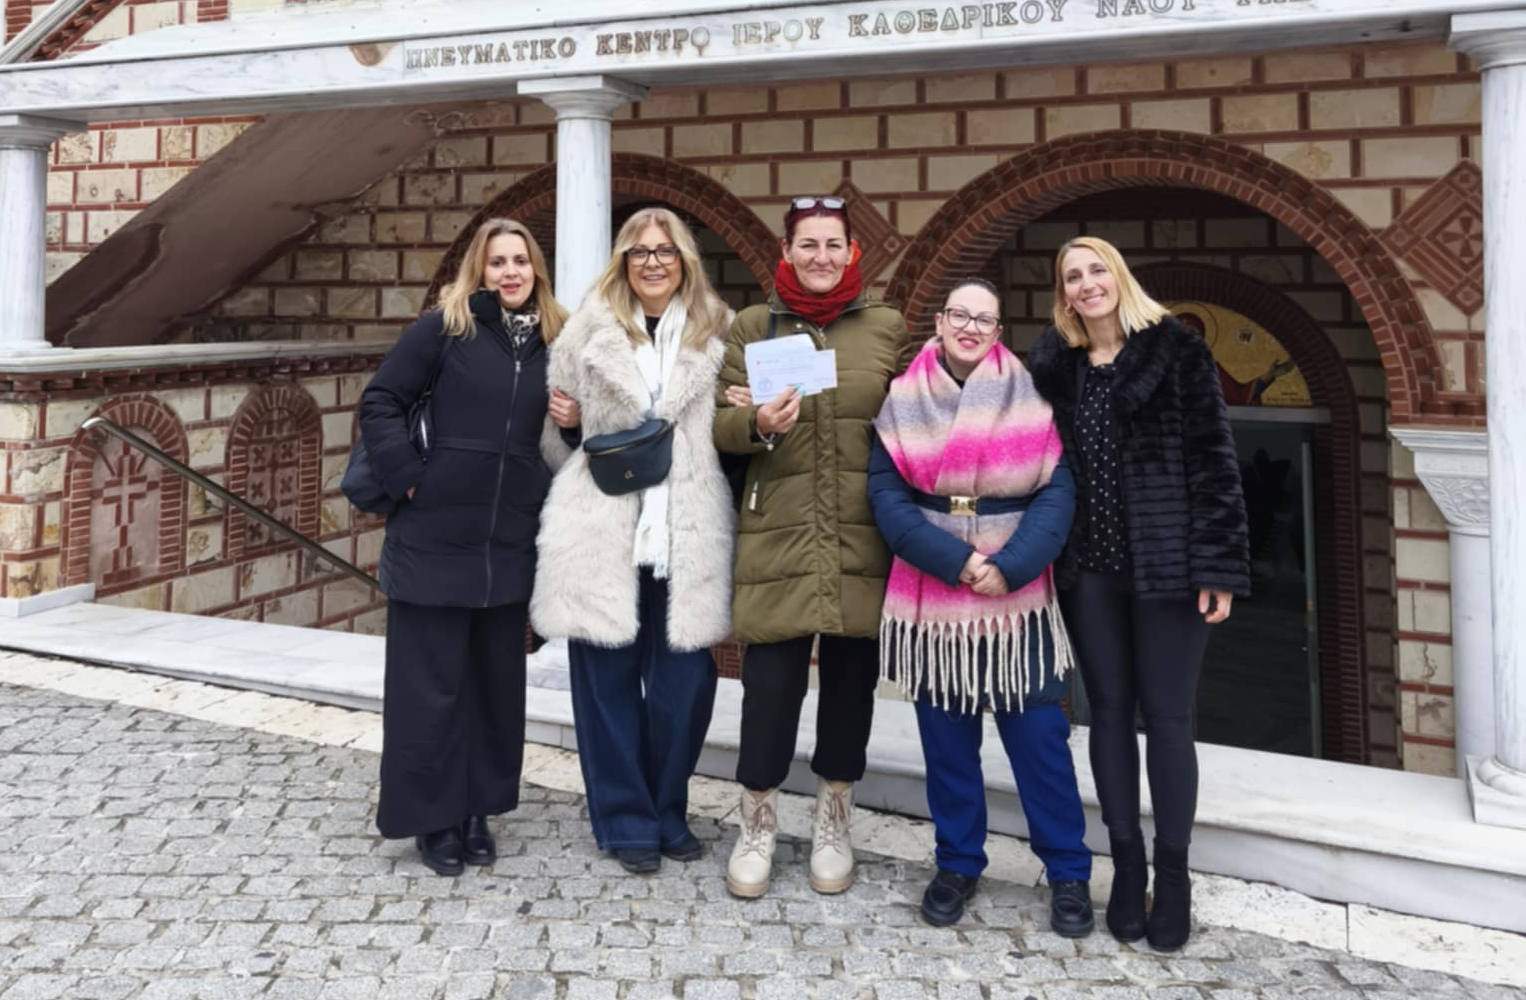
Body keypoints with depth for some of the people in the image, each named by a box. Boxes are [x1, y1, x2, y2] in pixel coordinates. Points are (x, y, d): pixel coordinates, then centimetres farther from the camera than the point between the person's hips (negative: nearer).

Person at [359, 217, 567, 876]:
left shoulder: (551, 343, 9)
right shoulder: (443, 328, -4)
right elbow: (379, 404, -4)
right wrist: (409, 478, -12)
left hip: (510, 543, 4)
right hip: (435, 537, -4)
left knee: (496, 678, 12)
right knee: (429, 682, 4)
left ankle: (477, 810, 27)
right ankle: (432, 818, 19)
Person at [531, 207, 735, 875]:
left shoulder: (717, 333, 9)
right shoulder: (588, 330, 8)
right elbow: (558, 440, 15)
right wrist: (564, 421, -7)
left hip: (686, 537, 1)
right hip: (603, 536, 0)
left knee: (685, 681, 3)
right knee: (608, 678, 4)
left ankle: (668, 810, 25)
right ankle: (627, 819, 20)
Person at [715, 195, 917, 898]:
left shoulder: (889, 329, 8)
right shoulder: (752, 327, 7)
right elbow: (721, 426, 3)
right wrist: (759, 424, -18)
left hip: (864, 538, 1)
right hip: (778, 535, -1)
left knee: (851, 678, 9)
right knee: (771, 682, -2)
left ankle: (833, 825, 28)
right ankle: (757, 826, 20)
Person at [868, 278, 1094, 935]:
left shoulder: (1029, 400, 1)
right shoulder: (903, 404, 3)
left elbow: (1057, 493, -5)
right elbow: (887, 495, -4)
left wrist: (1008, 568, -18)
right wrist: (958, 562, -15)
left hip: (1019, 598, -1)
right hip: (931, 598, 1)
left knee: (1039, 736, 3)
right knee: (946, 738, 10)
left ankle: (1069, 872, 19)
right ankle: (958, 864, 26)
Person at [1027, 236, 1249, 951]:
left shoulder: (1175, 350, -2)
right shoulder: (1051, 362, 8)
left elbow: (1214, 459, -5)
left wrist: (1219, 566, -11)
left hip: (1166, 564, -3)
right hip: (1088, 568, 3)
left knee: (1167, 717, 3)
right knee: (1109, 713, 10)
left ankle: (1173, 875, 17)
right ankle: (1127, 865, 23)